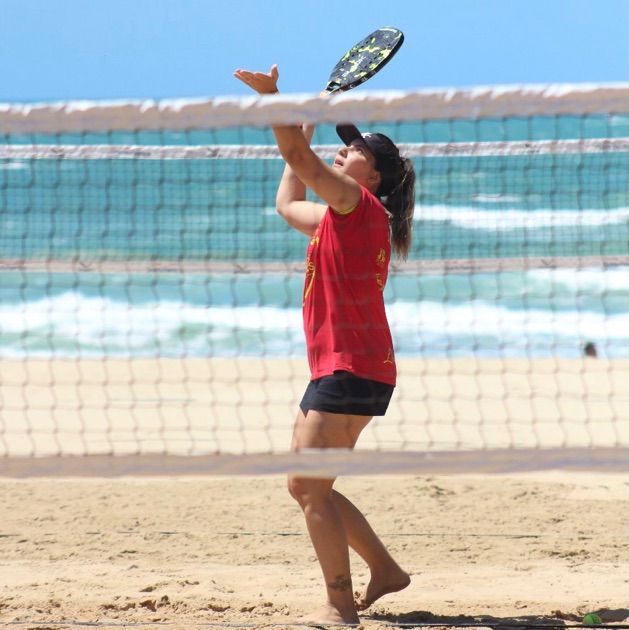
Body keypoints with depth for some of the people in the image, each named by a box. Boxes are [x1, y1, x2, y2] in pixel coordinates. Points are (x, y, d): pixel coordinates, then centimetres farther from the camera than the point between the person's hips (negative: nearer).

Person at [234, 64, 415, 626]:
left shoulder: (360, 204, -8)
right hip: (341, 369, 10)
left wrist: (273, 98, -24)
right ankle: (385, 570, 21)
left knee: (310, 486, -10)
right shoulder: (341, 216, 20)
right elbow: (287, 204, 36)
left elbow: (301, 160, -22)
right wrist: (307, 124, 34)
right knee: (307, 487, 15)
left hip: (352, 369, -10)